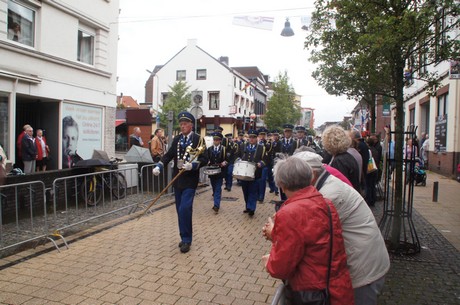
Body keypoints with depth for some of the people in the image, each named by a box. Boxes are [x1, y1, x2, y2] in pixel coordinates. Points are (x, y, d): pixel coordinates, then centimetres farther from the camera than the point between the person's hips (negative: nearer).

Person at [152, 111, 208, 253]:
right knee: (180, 210, 11)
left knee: (185, 209, -13)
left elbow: (205, 159, -9)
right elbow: (169, 155, 9)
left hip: (190, 180, -5)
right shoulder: (177, 139, 10)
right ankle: (185, 237, 26)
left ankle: (186, 240, 1)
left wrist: (192, 165, -25)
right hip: (177, 179, 6)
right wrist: (159, 166, -7)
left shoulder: (199, 139, -6)